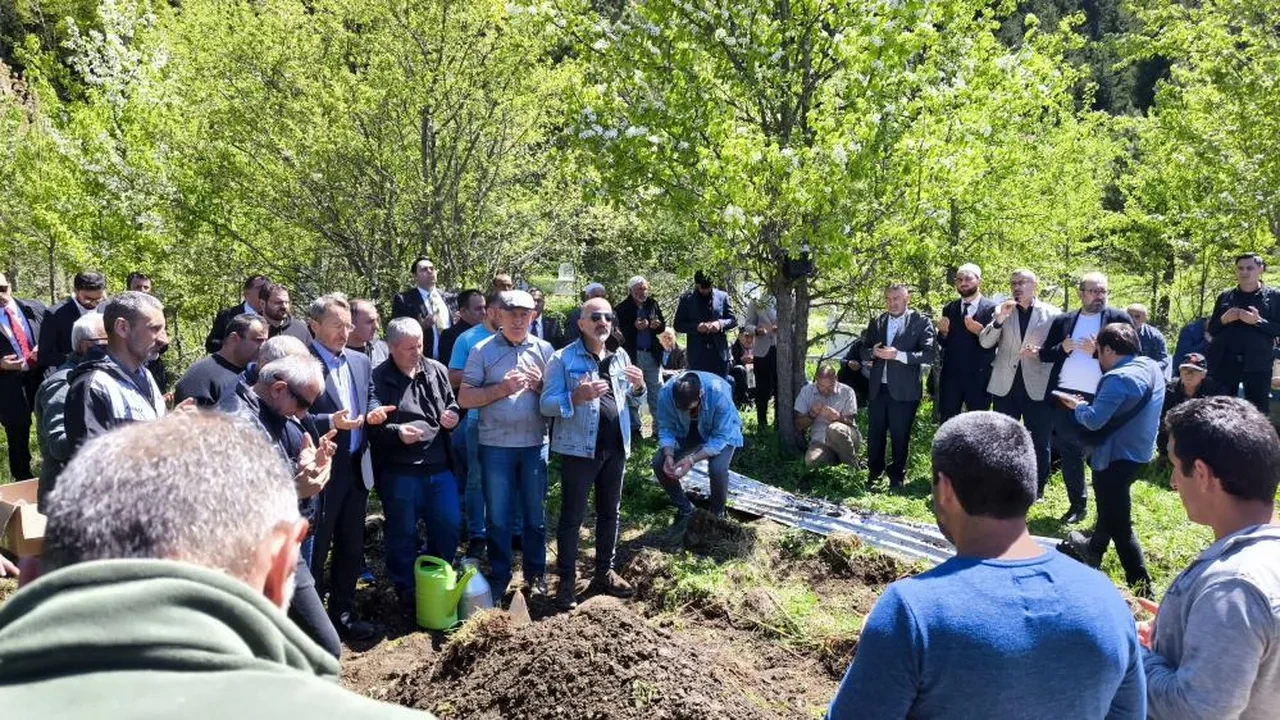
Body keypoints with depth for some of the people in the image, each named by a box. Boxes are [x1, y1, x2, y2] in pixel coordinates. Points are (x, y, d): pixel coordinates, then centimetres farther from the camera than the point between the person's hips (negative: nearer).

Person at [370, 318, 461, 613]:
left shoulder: (436, 371, 5)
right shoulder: (378, 378, -9)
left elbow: (452, 404, 18)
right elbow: (371, 425, -10)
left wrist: (452, 415, -4)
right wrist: (396, 432, -26)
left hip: (439, 467, 5)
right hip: (399, 472, -4)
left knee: (449, 527, 11)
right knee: (403, 534, 9)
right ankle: (407, 593, 26)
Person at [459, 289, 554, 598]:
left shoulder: (544, 349, 4)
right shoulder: (482, 350, -2)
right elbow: (464, 398, -6)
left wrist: (539, 384, -12)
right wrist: (501, 389, -17)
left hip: (534, 444, 2)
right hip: (495, 445, -1)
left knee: (535, 513, 12)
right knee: (497, 516, 9)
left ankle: (536, 573, 27)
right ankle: (499, 575, 24)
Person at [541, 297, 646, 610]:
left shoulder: (621, 356, 9)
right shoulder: (562, 359, -9)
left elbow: (635, 400, 18)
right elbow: (546, 405, -14)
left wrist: (638, 387, -4)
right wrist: (576, 397, -30)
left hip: (615, 447, 6)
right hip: (578, 449, -6)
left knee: (609, 513, 15)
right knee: (572, 516, 2)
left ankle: (604, 572, 29)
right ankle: (567, 581, 11)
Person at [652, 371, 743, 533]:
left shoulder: (719, 393, -39)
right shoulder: (667, 392, -30)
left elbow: (721, 437, -32)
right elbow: (666, 428, -17)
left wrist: (693, 459, -42)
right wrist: (669, 454, -35)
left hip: (723, 431, -4)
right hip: (686, 432, 4)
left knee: (717, 469, -30)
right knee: (659, 463, -16)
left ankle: (717, 514, 2)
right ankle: (685, 509, 8)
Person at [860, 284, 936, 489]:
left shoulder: (921, 322, -3)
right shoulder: (876, 322, 12)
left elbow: (929, 354, -12)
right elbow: (864, 352, 14)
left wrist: (898, 355, -20)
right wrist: (874, 352, -9)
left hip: (903, 390, -4)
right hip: (878, 388, 4)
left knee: (900, 436, 4)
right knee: (875, 433, 9)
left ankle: (897, 476, 19)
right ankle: (873, 473, 24)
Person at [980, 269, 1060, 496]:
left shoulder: (1053, 314, 1)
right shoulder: (1002, 311, 7)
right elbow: (985, 343, -3)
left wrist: (1040, 352, -18)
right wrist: (999, 320, -17)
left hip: (1038, 386, -2)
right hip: (1006, 384, 2)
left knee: (1040, 442, 5)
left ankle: (1037, 490, 17)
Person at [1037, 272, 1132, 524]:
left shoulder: (1119, 318, 1)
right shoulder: (1063, 321, 11)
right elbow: (1044, 353, 12)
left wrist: (1097, 351, -15)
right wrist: (1063, 348, -8)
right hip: (1065, 396, 4)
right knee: (1069, 453, 11)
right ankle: (1078, 505, 24)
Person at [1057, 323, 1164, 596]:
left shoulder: (1118, 378, -26)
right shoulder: (1152, 367, 3)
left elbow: (1094, 420, -27)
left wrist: (1077, 405, -7)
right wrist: (1088, 403, 10)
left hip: (1117, 456, -10)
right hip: (1139, 451, 10)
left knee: (1119, 522, 0)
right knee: (1111, 507, 30)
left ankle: (1141, 588, 4)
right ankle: (1094, 548, 52)